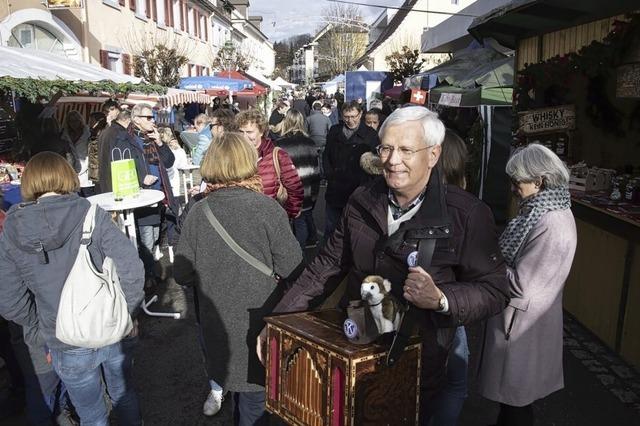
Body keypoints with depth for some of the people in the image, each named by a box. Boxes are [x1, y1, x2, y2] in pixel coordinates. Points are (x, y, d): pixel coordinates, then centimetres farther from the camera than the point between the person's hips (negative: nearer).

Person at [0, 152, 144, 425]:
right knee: (124, 396, 27)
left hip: (67, 347, 0)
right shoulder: (92, 215, -13)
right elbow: (131, 270, -18)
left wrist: (41, 330, 10)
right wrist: (128, 313, -3)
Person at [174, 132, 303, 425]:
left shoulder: (198, 212, -10)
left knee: (234, 376, 26)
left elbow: (182, 275, -4)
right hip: (256, 321, -3)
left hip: (216, 322, 3)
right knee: (253, 393, 15)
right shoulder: (268, 209, -19)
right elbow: (291, 267, -15)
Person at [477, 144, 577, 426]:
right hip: (516, 317, 9)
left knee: (515, 394, 12)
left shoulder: (553, 225, -27)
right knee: (509, 387, 26)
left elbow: (521, 283, -26)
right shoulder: (542, 211, 2)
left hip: (522, 323, -9)